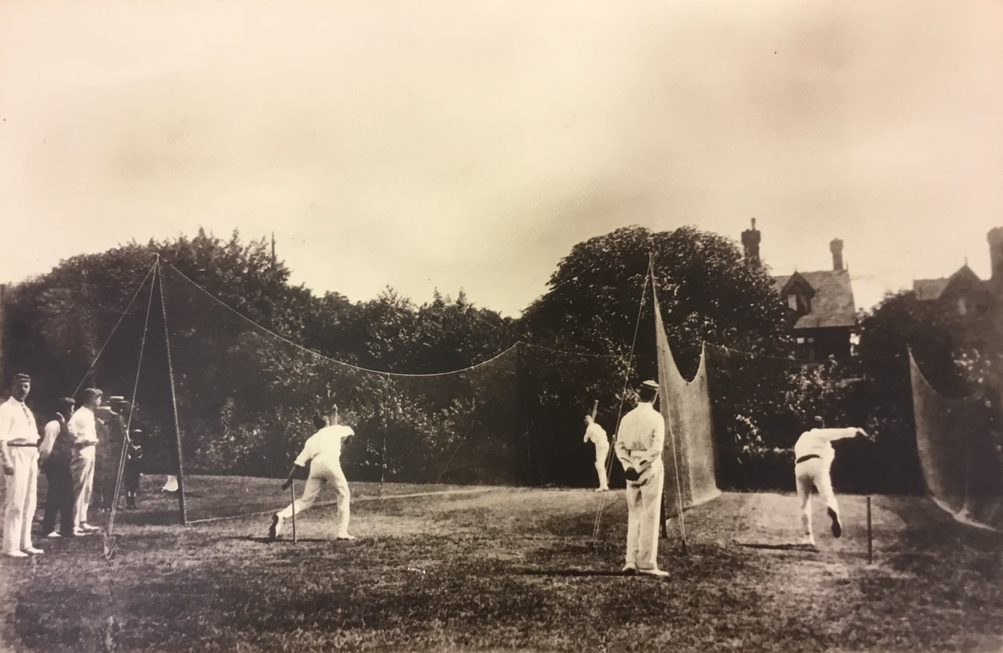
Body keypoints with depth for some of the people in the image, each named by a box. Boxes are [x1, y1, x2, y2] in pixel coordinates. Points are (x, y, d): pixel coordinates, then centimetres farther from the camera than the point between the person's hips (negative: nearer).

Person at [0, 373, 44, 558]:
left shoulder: (27, 410, 19)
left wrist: (36, 458, 16)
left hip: (31, 455, 8)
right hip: (16, 454, -8)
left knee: (29, 503, 11)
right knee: (16, 502, -7)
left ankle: (25, 544, 18)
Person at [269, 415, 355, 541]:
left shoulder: (312, 439, 32)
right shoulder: (334, 429, 25)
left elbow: (299, 461, 22)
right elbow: (350, 431, 44)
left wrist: (289, 480, 24)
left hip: (315, 464, 4)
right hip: (330, 461, -4)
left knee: (306, 500, 11)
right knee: (343, 494, 10)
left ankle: (282, 516, -14)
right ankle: (342, 532, 3)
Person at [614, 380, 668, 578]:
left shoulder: (627, 417, 7)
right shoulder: (655, 417, -7)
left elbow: (619, 445, 1)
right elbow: (656, 448, -16)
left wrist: (628, 466, -4)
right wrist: (641, 466, -14)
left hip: (631, 468, 4)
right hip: (650, 468, -4)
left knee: (634, 515, 12)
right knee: (649, 516, 0)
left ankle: (631, 561, 11)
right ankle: (647, 563, 2)